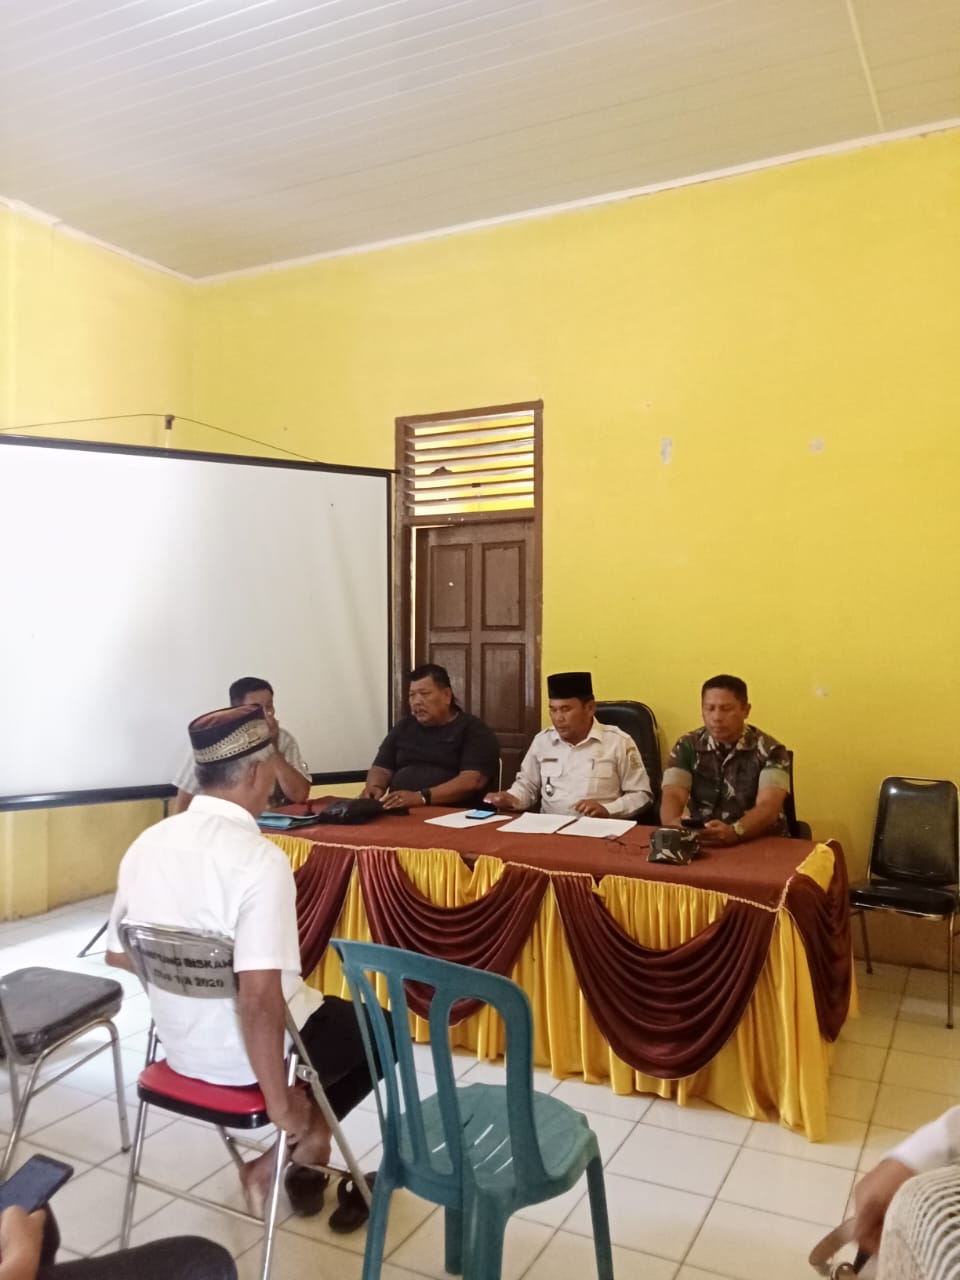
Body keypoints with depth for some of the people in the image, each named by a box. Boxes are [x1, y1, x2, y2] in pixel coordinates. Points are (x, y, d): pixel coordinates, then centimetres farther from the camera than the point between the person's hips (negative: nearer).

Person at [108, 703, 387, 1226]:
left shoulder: (147, 843, -5)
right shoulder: (259, 858, -28)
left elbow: (117, 956, 6)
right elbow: (260, 999, -32)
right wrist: (279, 1103, -19)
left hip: (180, 1045, 7)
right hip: (247, 1054, -7)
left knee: (332, 1012, 30)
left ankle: (301, 1151, 28)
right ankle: (287, 1156, 15)